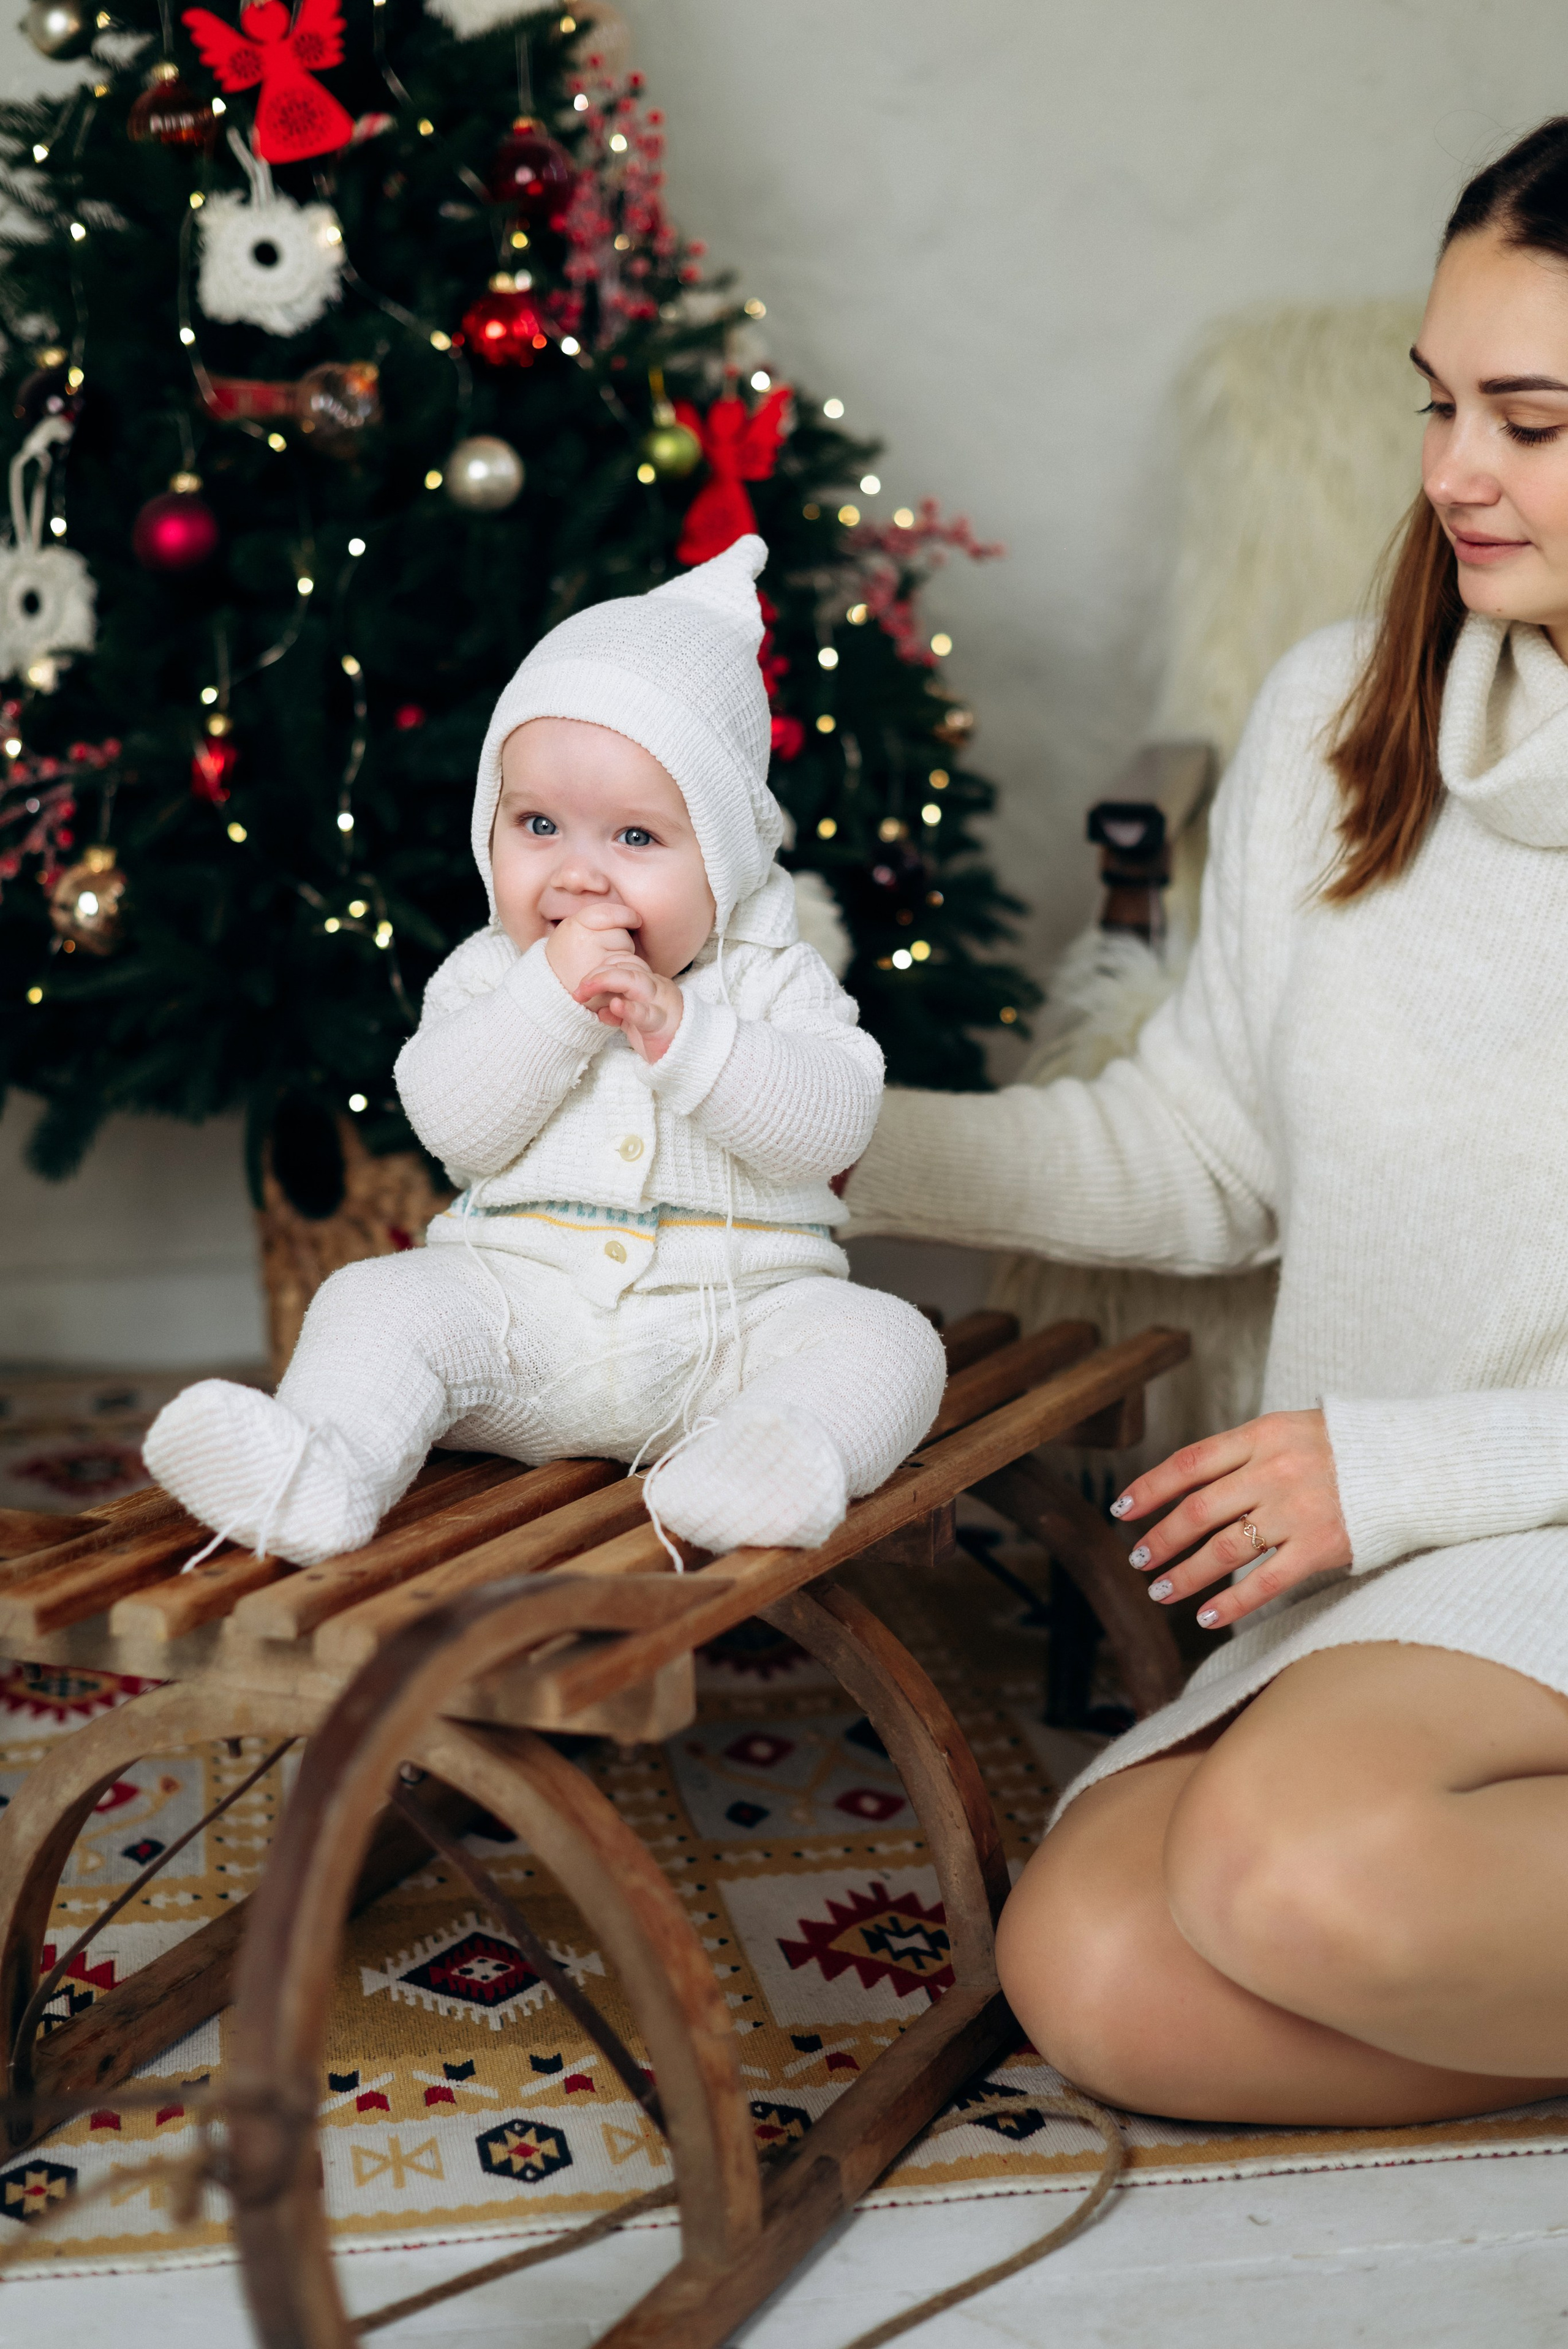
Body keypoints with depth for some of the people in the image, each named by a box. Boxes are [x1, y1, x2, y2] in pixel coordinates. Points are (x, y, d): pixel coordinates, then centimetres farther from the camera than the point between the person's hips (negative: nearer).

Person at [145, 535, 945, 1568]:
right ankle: (320, 1471, -41)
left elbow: (833, 1122, -13)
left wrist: (683, 1034, -23)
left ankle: (781, 1453, -49)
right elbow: (454, 1124, -9)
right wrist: (552, 996, -21)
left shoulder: (772, 976, 3)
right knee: (378, 1300, -21)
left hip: (735, 1316, 0)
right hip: (522, 1305, 1)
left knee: (886, 1339, -24)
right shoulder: (493, 972, 6)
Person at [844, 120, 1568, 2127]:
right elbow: (1201, 1155, 15)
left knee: (1300, 1865, -33)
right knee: (1091, 1971, -19)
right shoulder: (1333, 717, 7)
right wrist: (834, 1142, 4)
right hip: (1369, 1594, 6)